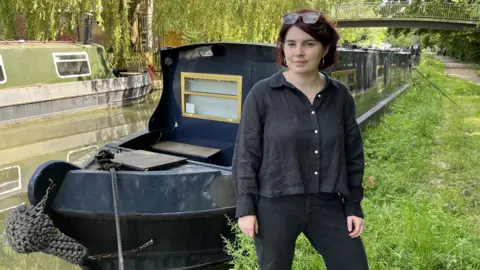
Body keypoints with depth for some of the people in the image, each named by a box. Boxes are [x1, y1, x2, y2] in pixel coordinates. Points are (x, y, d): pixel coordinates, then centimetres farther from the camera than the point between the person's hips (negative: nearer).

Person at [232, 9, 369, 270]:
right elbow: (246, 154, -5)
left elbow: (353, 153, 8)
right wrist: (245, 207, -8)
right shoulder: (262, 94, -8)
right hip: (275, 205, -3)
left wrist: (354, 206, 6)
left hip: (327, 204, 3)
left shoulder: (340, 95, 2)